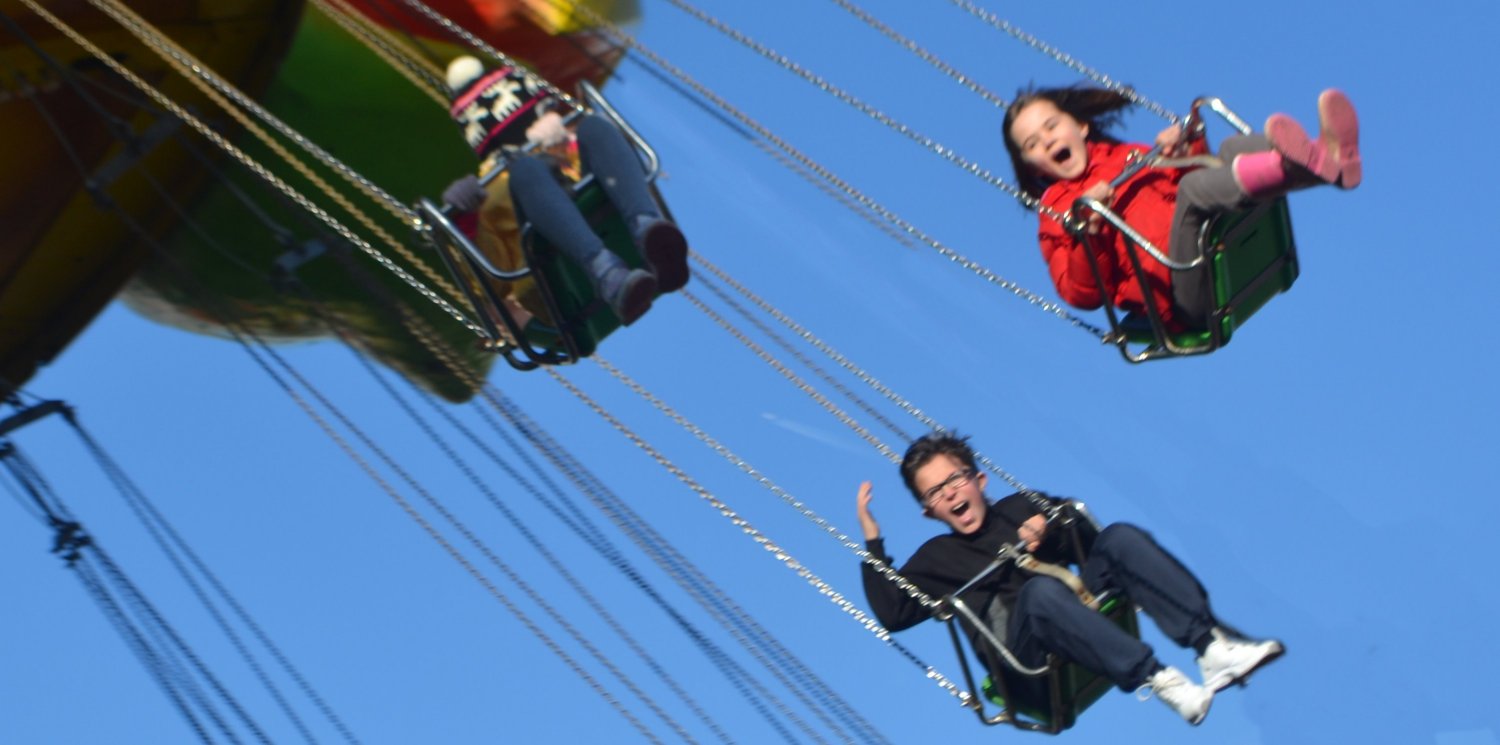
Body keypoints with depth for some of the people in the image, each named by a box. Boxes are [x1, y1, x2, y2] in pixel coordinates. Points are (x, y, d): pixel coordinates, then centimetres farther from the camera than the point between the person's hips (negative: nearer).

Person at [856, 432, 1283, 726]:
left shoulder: (1021, 506, 28)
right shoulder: (937, 557, 20)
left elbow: (1084, 539, 23)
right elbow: (891, 612, 6)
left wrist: (1050, 537, 3)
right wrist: (873, 541, 2)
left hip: (1079, 611, 4)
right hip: (1026, 657, -4)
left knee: (1119, 537, -19)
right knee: (1041, 589, -37)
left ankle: (1209, 644, -35)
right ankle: (1156, 680, -50)